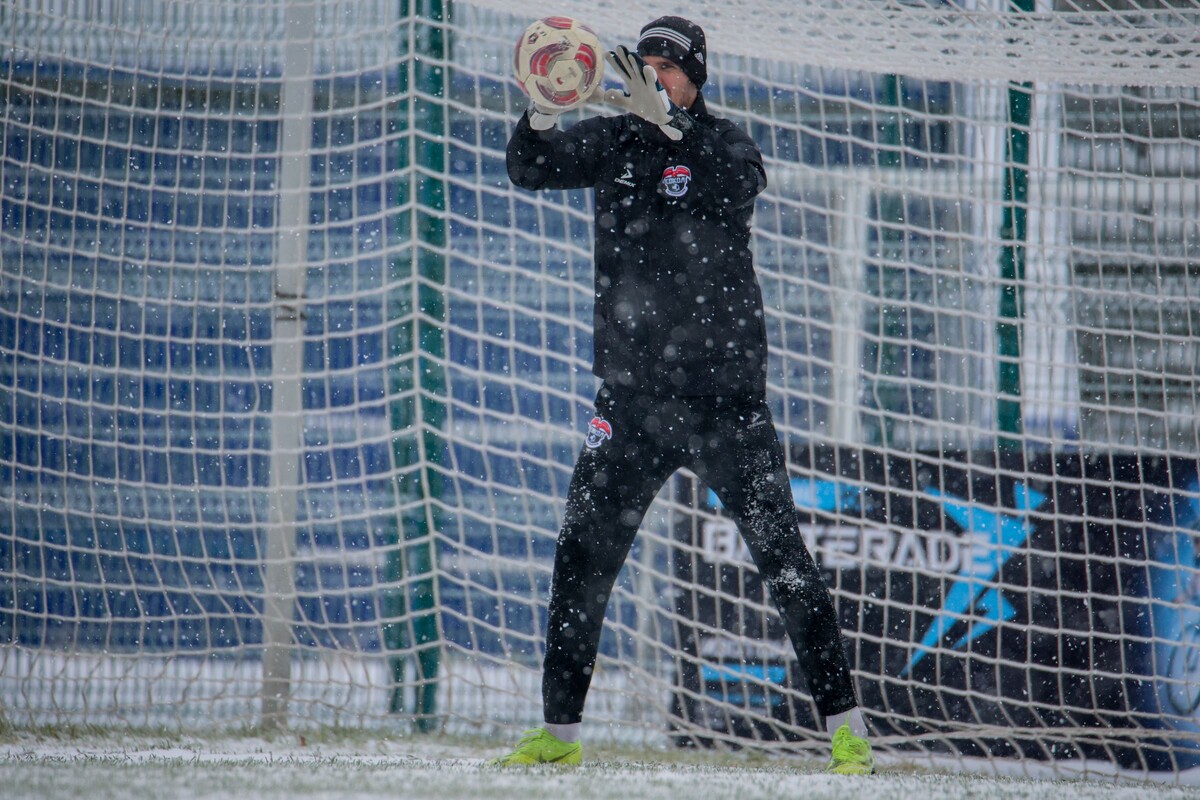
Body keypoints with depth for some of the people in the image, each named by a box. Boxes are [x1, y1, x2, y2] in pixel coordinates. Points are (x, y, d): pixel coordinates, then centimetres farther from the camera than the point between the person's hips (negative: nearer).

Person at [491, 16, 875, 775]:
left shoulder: (724, 144, -2)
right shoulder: (613, 141, 7)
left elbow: (738, 186, -23)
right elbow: (530, 168, -5)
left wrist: (667, 122, -36)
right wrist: (542, 112, -27)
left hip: (724, 392, -3)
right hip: (631, 394, 4)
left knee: (780, 553, -6)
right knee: (583, 556, 2)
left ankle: (846, 726, -2)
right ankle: (560, 731, 13)